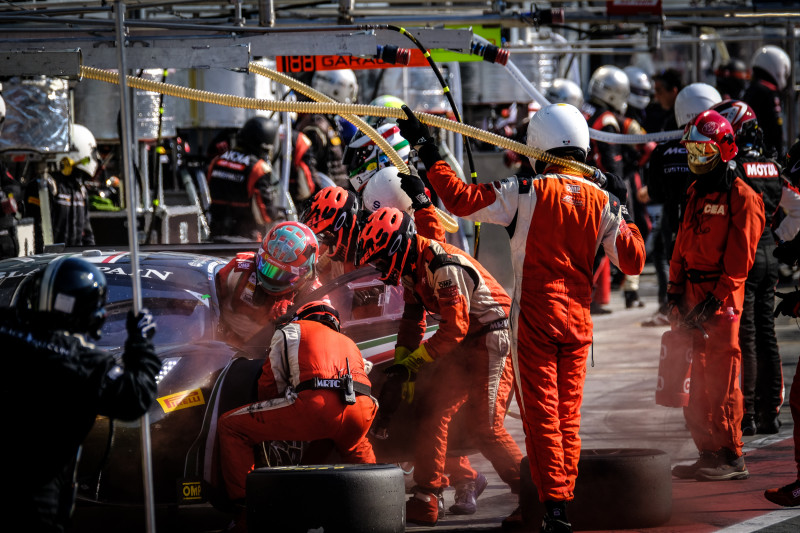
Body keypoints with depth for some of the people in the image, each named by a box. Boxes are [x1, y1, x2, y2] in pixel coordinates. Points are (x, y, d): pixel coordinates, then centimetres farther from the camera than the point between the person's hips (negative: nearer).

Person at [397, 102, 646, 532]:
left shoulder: (527, 193, -9)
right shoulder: (603, 202, 4)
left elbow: (461, 199, -14)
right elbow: (633, 261, 10)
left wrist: (426, 150, -6)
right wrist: (621, 212, 22)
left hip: (535, 318, -4)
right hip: (578, 320, 4)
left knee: (541, 414, -3)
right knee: (568, 416, 11)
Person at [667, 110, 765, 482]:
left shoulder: (742, 198, -9)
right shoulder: (697, 193, 16)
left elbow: (739, 259, -13)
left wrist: (714, 300, -17)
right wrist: (676, 291, 9)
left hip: (722, 300, -8)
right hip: (693, 296, 8)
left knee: (722, 380, -8)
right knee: (698, 380, 10)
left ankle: (732, 458, -3)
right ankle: (709, 454, 17)